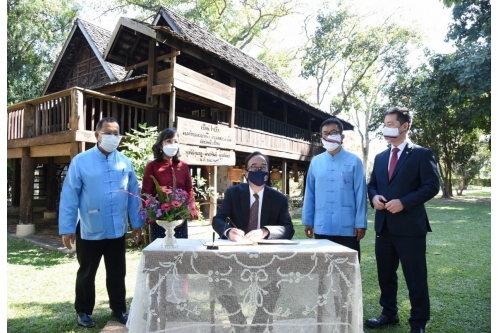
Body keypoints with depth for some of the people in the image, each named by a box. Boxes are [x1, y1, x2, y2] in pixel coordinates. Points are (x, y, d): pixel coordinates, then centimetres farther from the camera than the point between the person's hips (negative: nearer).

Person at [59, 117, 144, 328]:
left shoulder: (125, 162, 1)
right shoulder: (80, 161, -7)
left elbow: (133, 195, 3)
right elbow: (69, 196, -7)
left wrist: (137, 223, 3)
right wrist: (67, 228, -8)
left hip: (117, 230, 3)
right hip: (89, 230, -2)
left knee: (117, 273, 16)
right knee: (86, 273, 16)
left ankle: (118, 309, 33)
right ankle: (84, 311, 35)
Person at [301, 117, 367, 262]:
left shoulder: (354, 161, -2)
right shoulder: (315, 162, 5)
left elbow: (360, 194, -3)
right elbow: (309, 193, 7)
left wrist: (361, 223, -6)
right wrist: (307, 221, 6)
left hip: (348, 227, -2)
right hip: (321, 227, 2)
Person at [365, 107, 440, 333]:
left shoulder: (421, 154, -4)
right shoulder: (380, 157, 14)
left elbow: (432, 186, -10)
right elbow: (372, 184, 18)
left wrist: (404, 202, -20)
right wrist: (374, 197, -5)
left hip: (409, 226, -6)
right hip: (384, 225, 6)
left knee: (415, 277, 4)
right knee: (385, 275, 16)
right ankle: (389, 314, 33)